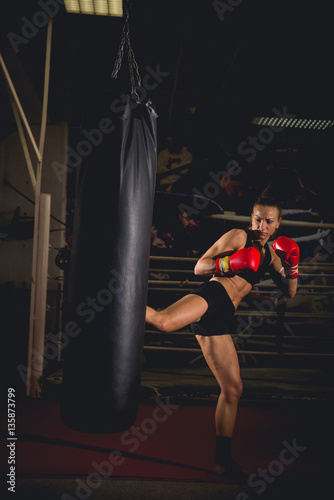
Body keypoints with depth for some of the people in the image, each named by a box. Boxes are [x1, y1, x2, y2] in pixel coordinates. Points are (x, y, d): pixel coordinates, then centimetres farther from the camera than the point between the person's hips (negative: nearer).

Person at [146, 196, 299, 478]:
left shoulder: (271, 253, 24)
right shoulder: (238, 236, 3)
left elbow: (290, 292, 25)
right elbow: (199, 267, -4)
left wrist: (292, 266, 8)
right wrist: (230, 263, -19)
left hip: (222, 317, 6)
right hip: (211, 295, -6)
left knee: (233, 390, 8)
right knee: (164, 322, -39)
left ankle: (223, 459, 22)